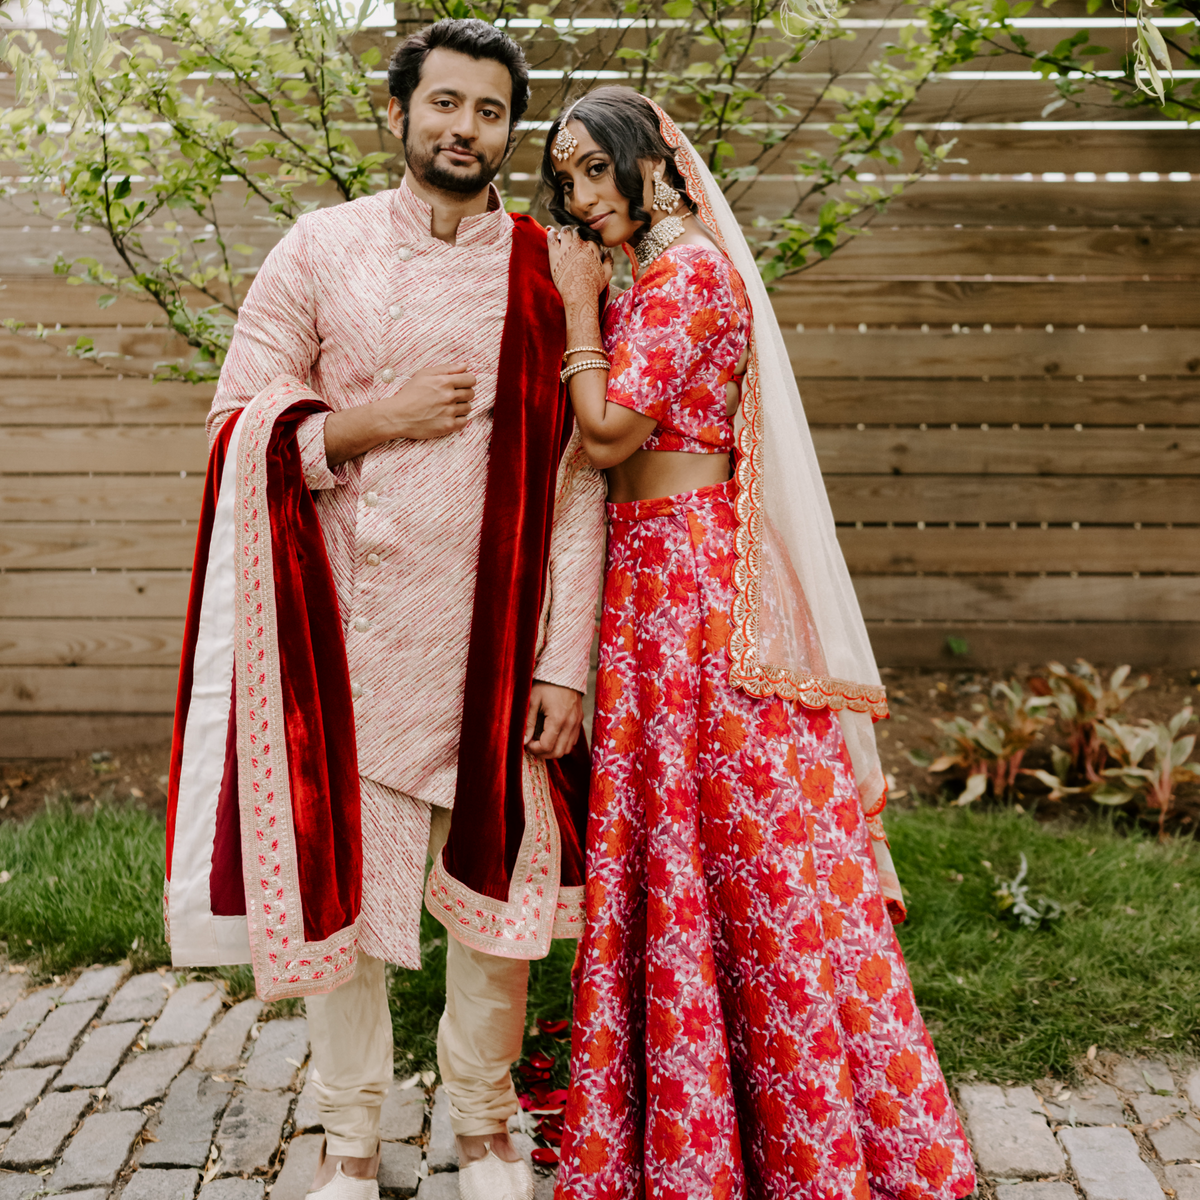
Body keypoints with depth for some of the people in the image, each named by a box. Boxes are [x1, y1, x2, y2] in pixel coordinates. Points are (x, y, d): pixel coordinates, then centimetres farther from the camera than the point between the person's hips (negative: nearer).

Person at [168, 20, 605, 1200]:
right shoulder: (320, 248, 6)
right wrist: (375, 420, -10)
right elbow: (238, 416, 4)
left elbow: (577, 482, 1)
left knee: (496, 881, 6)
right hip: (346, 635, 0)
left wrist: (565, 663, -5)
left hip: (492, 638, 0)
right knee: (339, 882, 6)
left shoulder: (549, 274, 5)